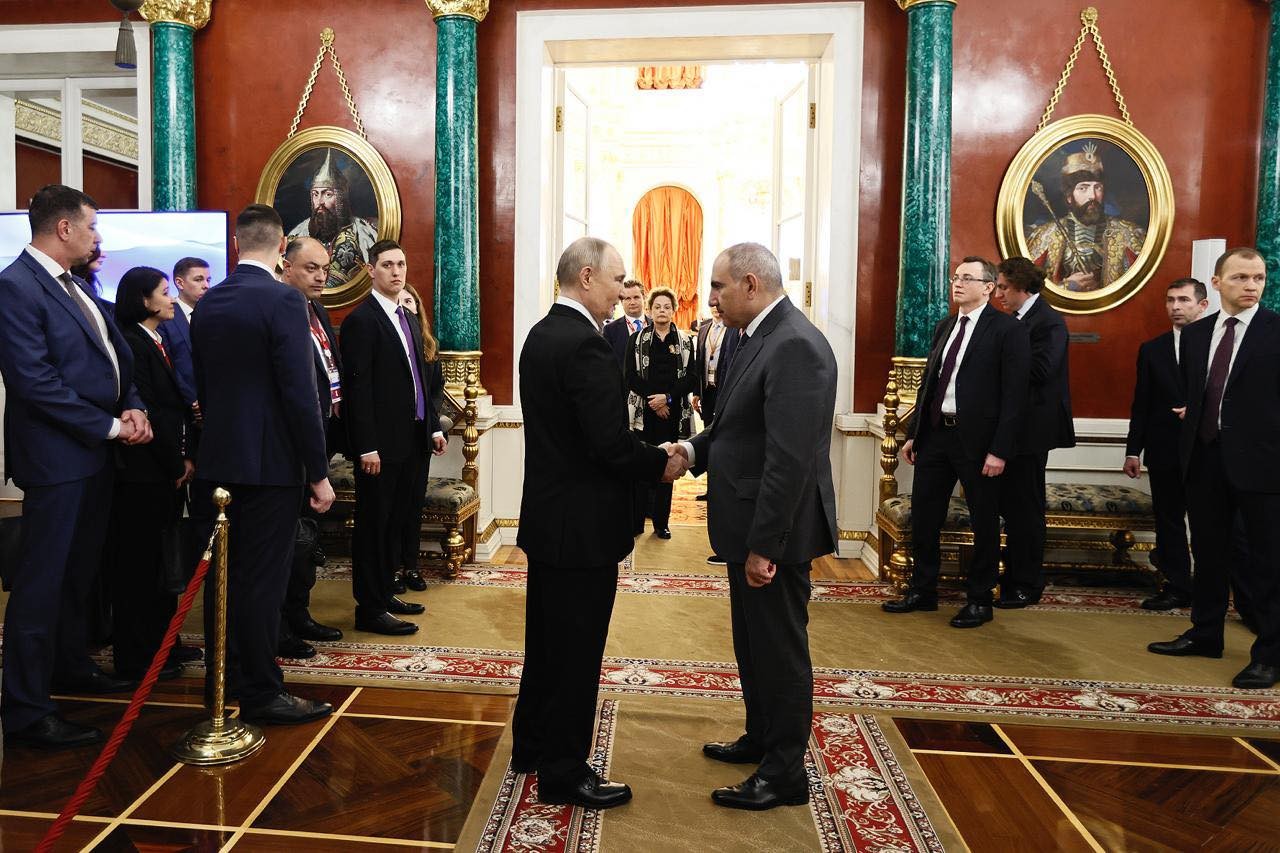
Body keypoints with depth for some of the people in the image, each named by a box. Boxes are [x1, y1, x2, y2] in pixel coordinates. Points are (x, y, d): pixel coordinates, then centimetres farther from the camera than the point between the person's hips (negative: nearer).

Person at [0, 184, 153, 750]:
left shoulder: (77, 286, 13)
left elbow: (114, 352, 15)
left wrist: (132, 406, -3)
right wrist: (110, 426, -16)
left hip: (96, 451, 9)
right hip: (56, 455, -9)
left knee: (80, 571, 20)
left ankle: (71, 666, 36)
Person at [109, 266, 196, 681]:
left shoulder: (163, 343, 15)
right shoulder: (131, 344, -12)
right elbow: (146, 413, -17)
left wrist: (189, 457, 3)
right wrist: (177, 465, -12)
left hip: (170, 471, 9)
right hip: (143, 473, -9)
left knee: (161, 561, 16)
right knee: (138, 564, 0)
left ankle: (159, 643, 27)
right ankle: (135, 658, 10)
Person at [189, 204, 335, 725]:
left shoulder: (207, 303, 8)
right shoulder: (283, 301, -15)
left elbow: (200, 386, 14)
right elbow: (300, 394, -18)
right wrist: (319, 472, -13)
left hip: (216, 460, 7)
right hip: (270, 463, -7)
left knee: (223, 573, 15)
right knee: (262, 579, 1)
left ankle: (224, 678, 29)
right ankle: (261, 693, 11)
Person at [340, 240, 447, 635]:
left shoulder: (409, 319, 15)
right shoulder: (361, 320, -10)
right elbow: (357, 387, -16)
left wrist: (434, 426, 14)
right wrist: (367, 447, -19)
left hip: (413, 440, 8)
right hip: (381, 444, -8)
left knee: (396, 522, 15)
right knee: (374, 525, 1)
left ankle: (385, 594, 28)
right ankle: (370, 609, 10)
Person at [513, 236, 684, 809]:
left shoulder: (541, 334, 8)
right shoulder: (585, 344, -22)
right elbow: (611, 444, -26)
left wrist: (642, 452, 7)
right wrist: (662, 464, -8)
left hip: (547, 517, 10)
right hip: (582, 526, -10)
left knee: (548, 639, 21)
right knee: (577, 651, 4)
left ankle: (532, 745, 36)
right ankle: (563, 773, 19)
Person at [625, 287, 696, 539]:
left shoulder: (685, 340, 6)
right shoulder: (637, 339, 5)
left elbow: (692, 377, 0)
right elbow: (630, 376, -2)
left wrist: (668, 398, -12)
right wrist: (653, 399, -11)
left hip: (672, 412, 1)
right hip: (643, 411, -1)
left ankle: (661, 522, 13)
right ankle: (637, 521, 7)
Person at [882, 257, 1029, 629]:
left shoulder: (1008, 330, -8)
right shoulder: (945, 327, 13)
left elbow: (1014, 396, -12)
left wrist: (1000, 450, -17)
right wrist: (913, 433, 12)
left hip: (977, 440, -6)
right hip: (935, 433, 7)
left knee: (984, 522, 7)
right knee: (923, 515, 11)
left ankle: (979, 600, 20)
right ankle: (922, 591, 24)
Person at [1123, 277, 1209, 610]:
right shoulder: (1152, 350, 7)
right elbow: (1141, 405, 6)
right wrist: (1133, 450, 3)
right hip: (1164, 452, 3)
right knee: (1168, 521, 8)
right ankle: (1177, 587, 18)